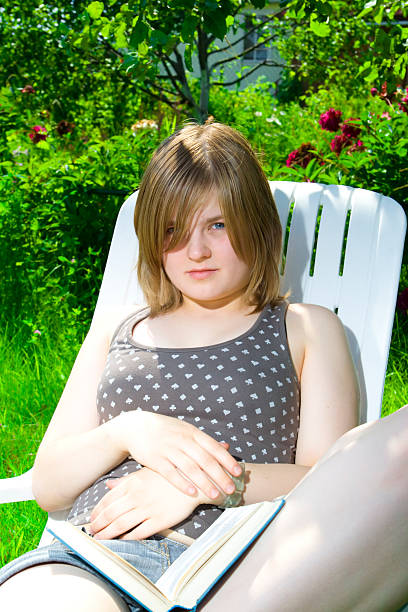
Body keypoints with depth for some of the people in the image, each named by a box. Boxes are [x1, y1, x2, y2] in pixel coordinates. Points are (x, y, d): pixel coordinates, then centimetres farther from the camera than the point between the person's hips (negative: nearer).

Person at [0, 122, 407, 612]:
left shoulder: (307, 329, 19)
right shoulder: (116, 331, 27)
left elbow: (334, 486, 6)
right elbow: (47, 486, 20)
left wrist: (211, 481, -10)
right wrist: (125, 432, -1)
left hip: (237, 572, 3)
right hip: (95, 559, -2)